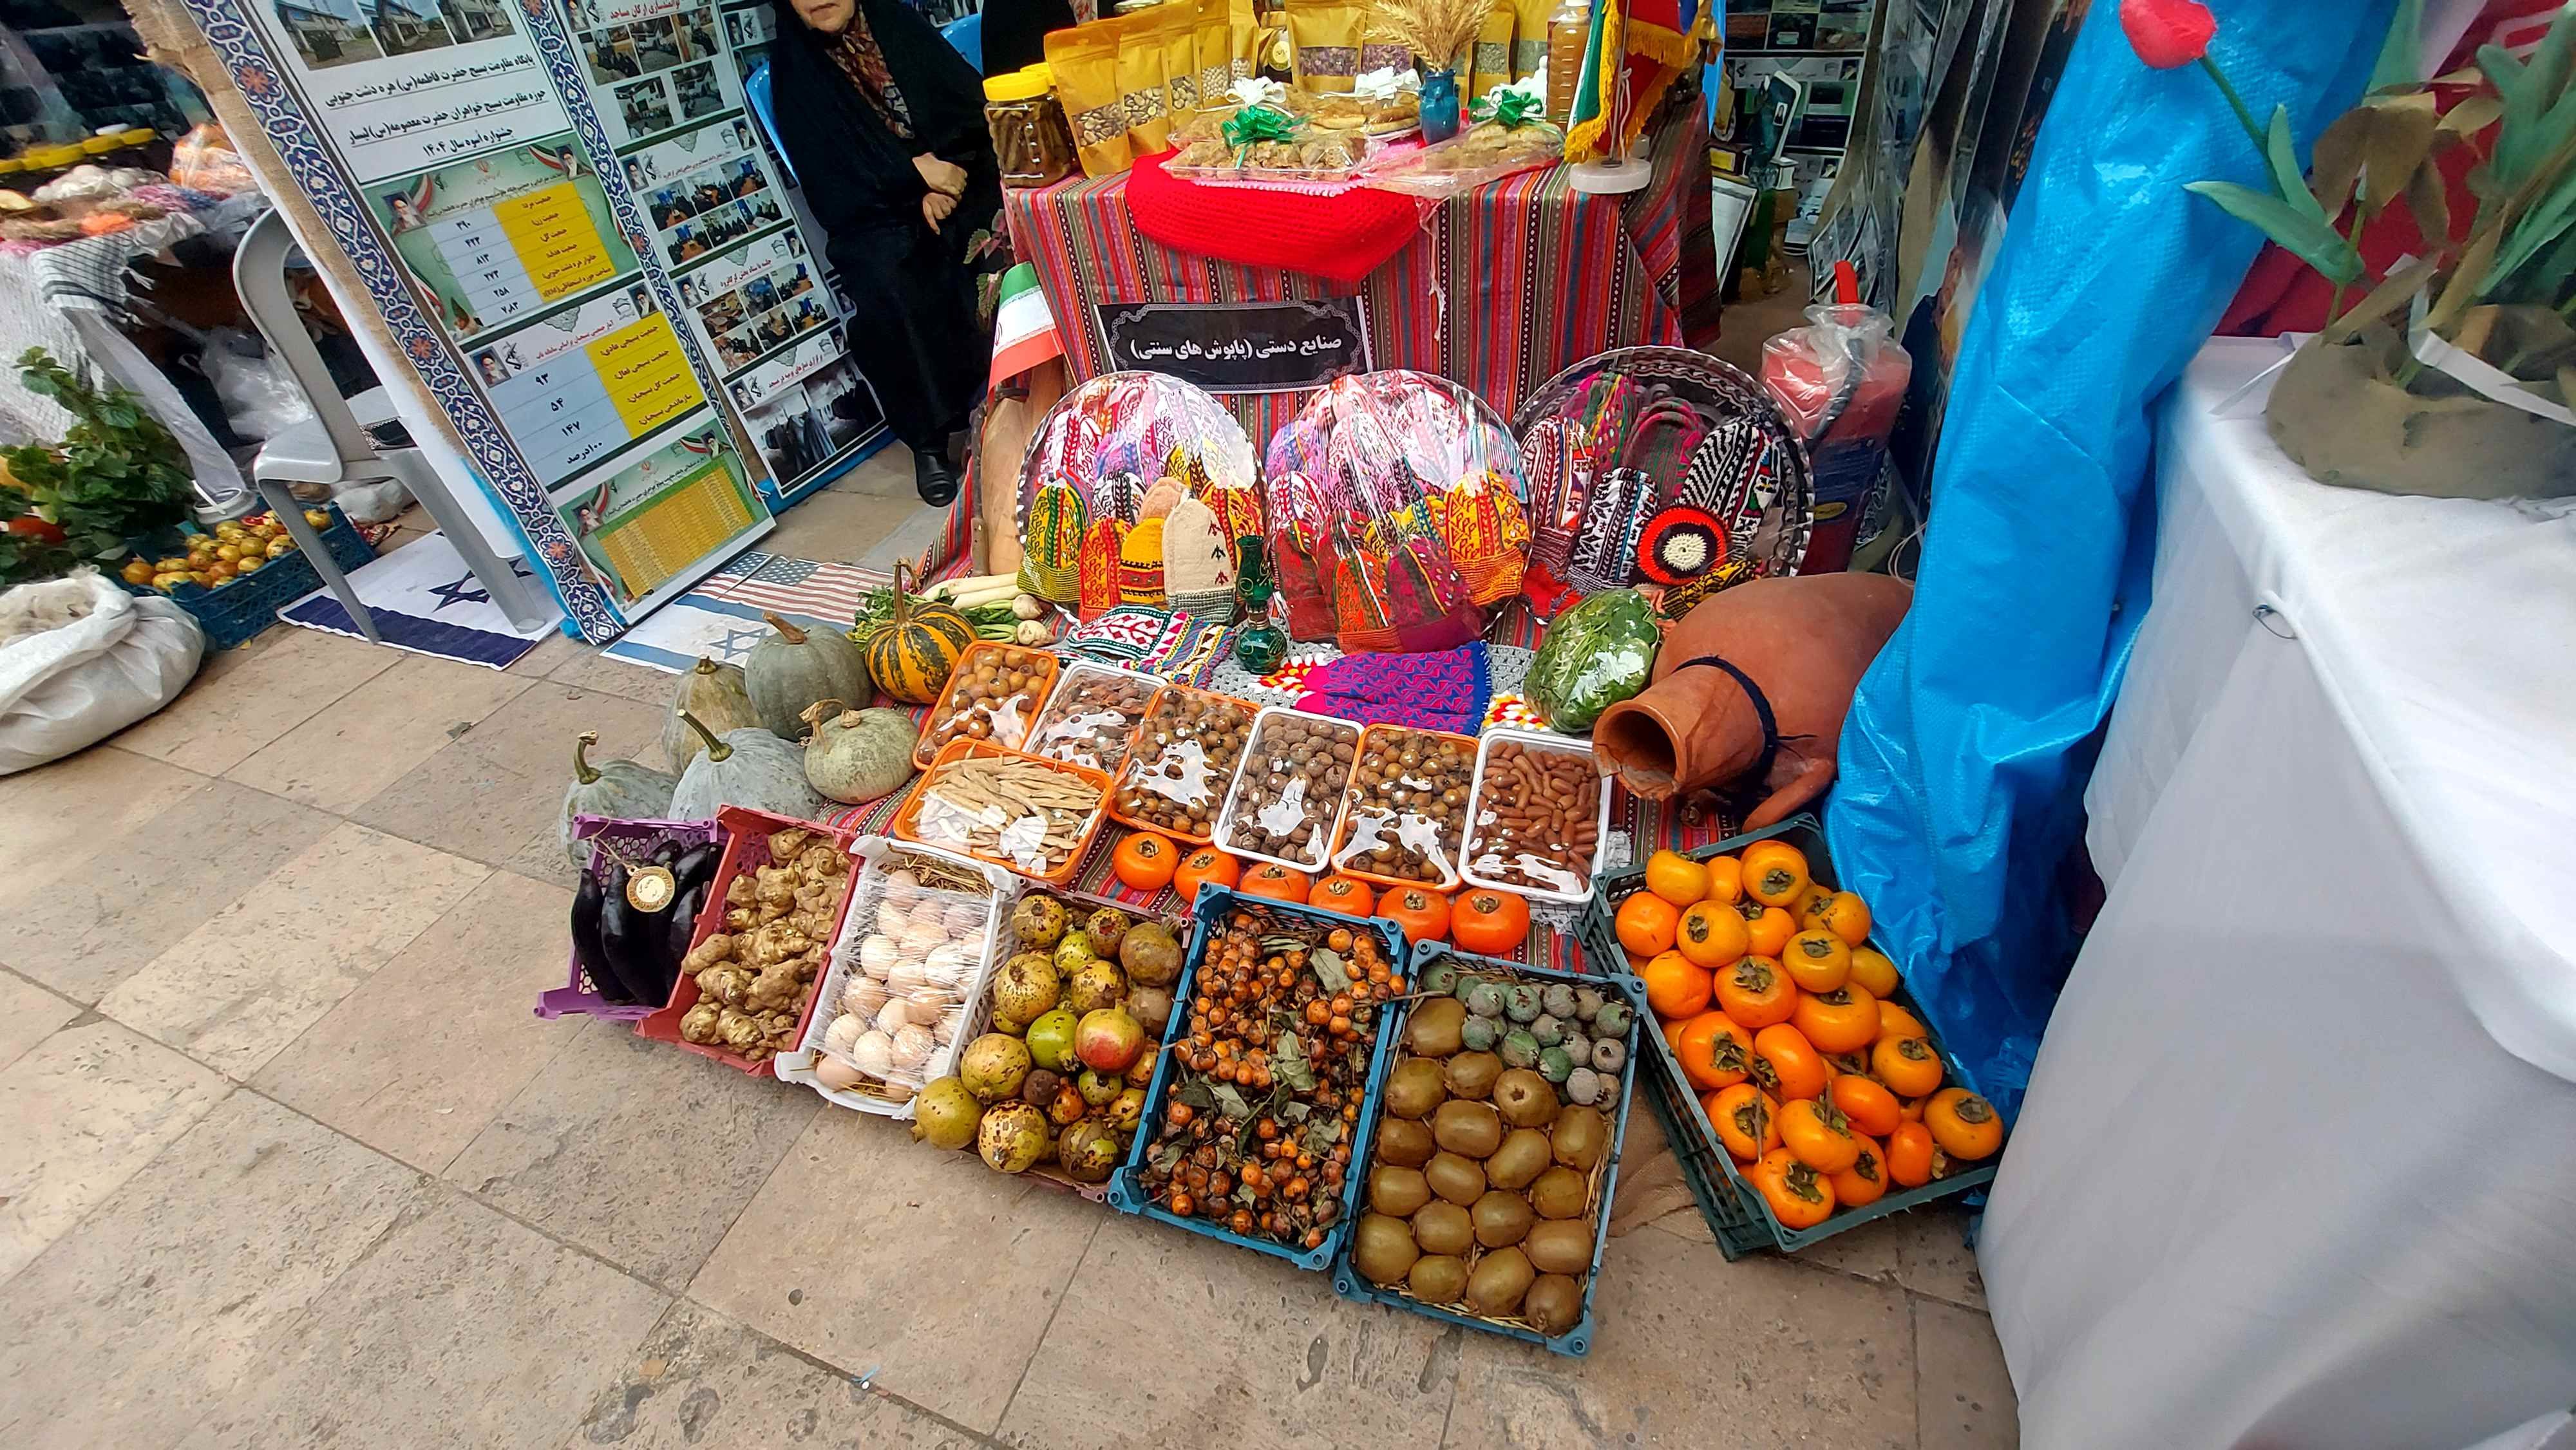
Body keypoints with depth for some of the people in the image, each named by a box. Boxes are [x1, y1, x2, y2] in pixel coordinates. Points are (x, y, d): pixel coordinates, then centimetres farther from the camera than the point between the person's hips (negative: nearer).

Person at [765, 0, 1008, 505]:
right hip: (878, 217, -2)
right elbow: (830, 182, -4)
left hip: (961, 182, 2)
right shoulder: (794, 72, 6)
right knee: (890, 282, -33)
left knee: (1005, 235, -31)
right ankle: (931, 438, -26)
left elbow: (975, 106, 3)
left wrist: (945, 167, -14)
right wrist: (914, 175, -15)